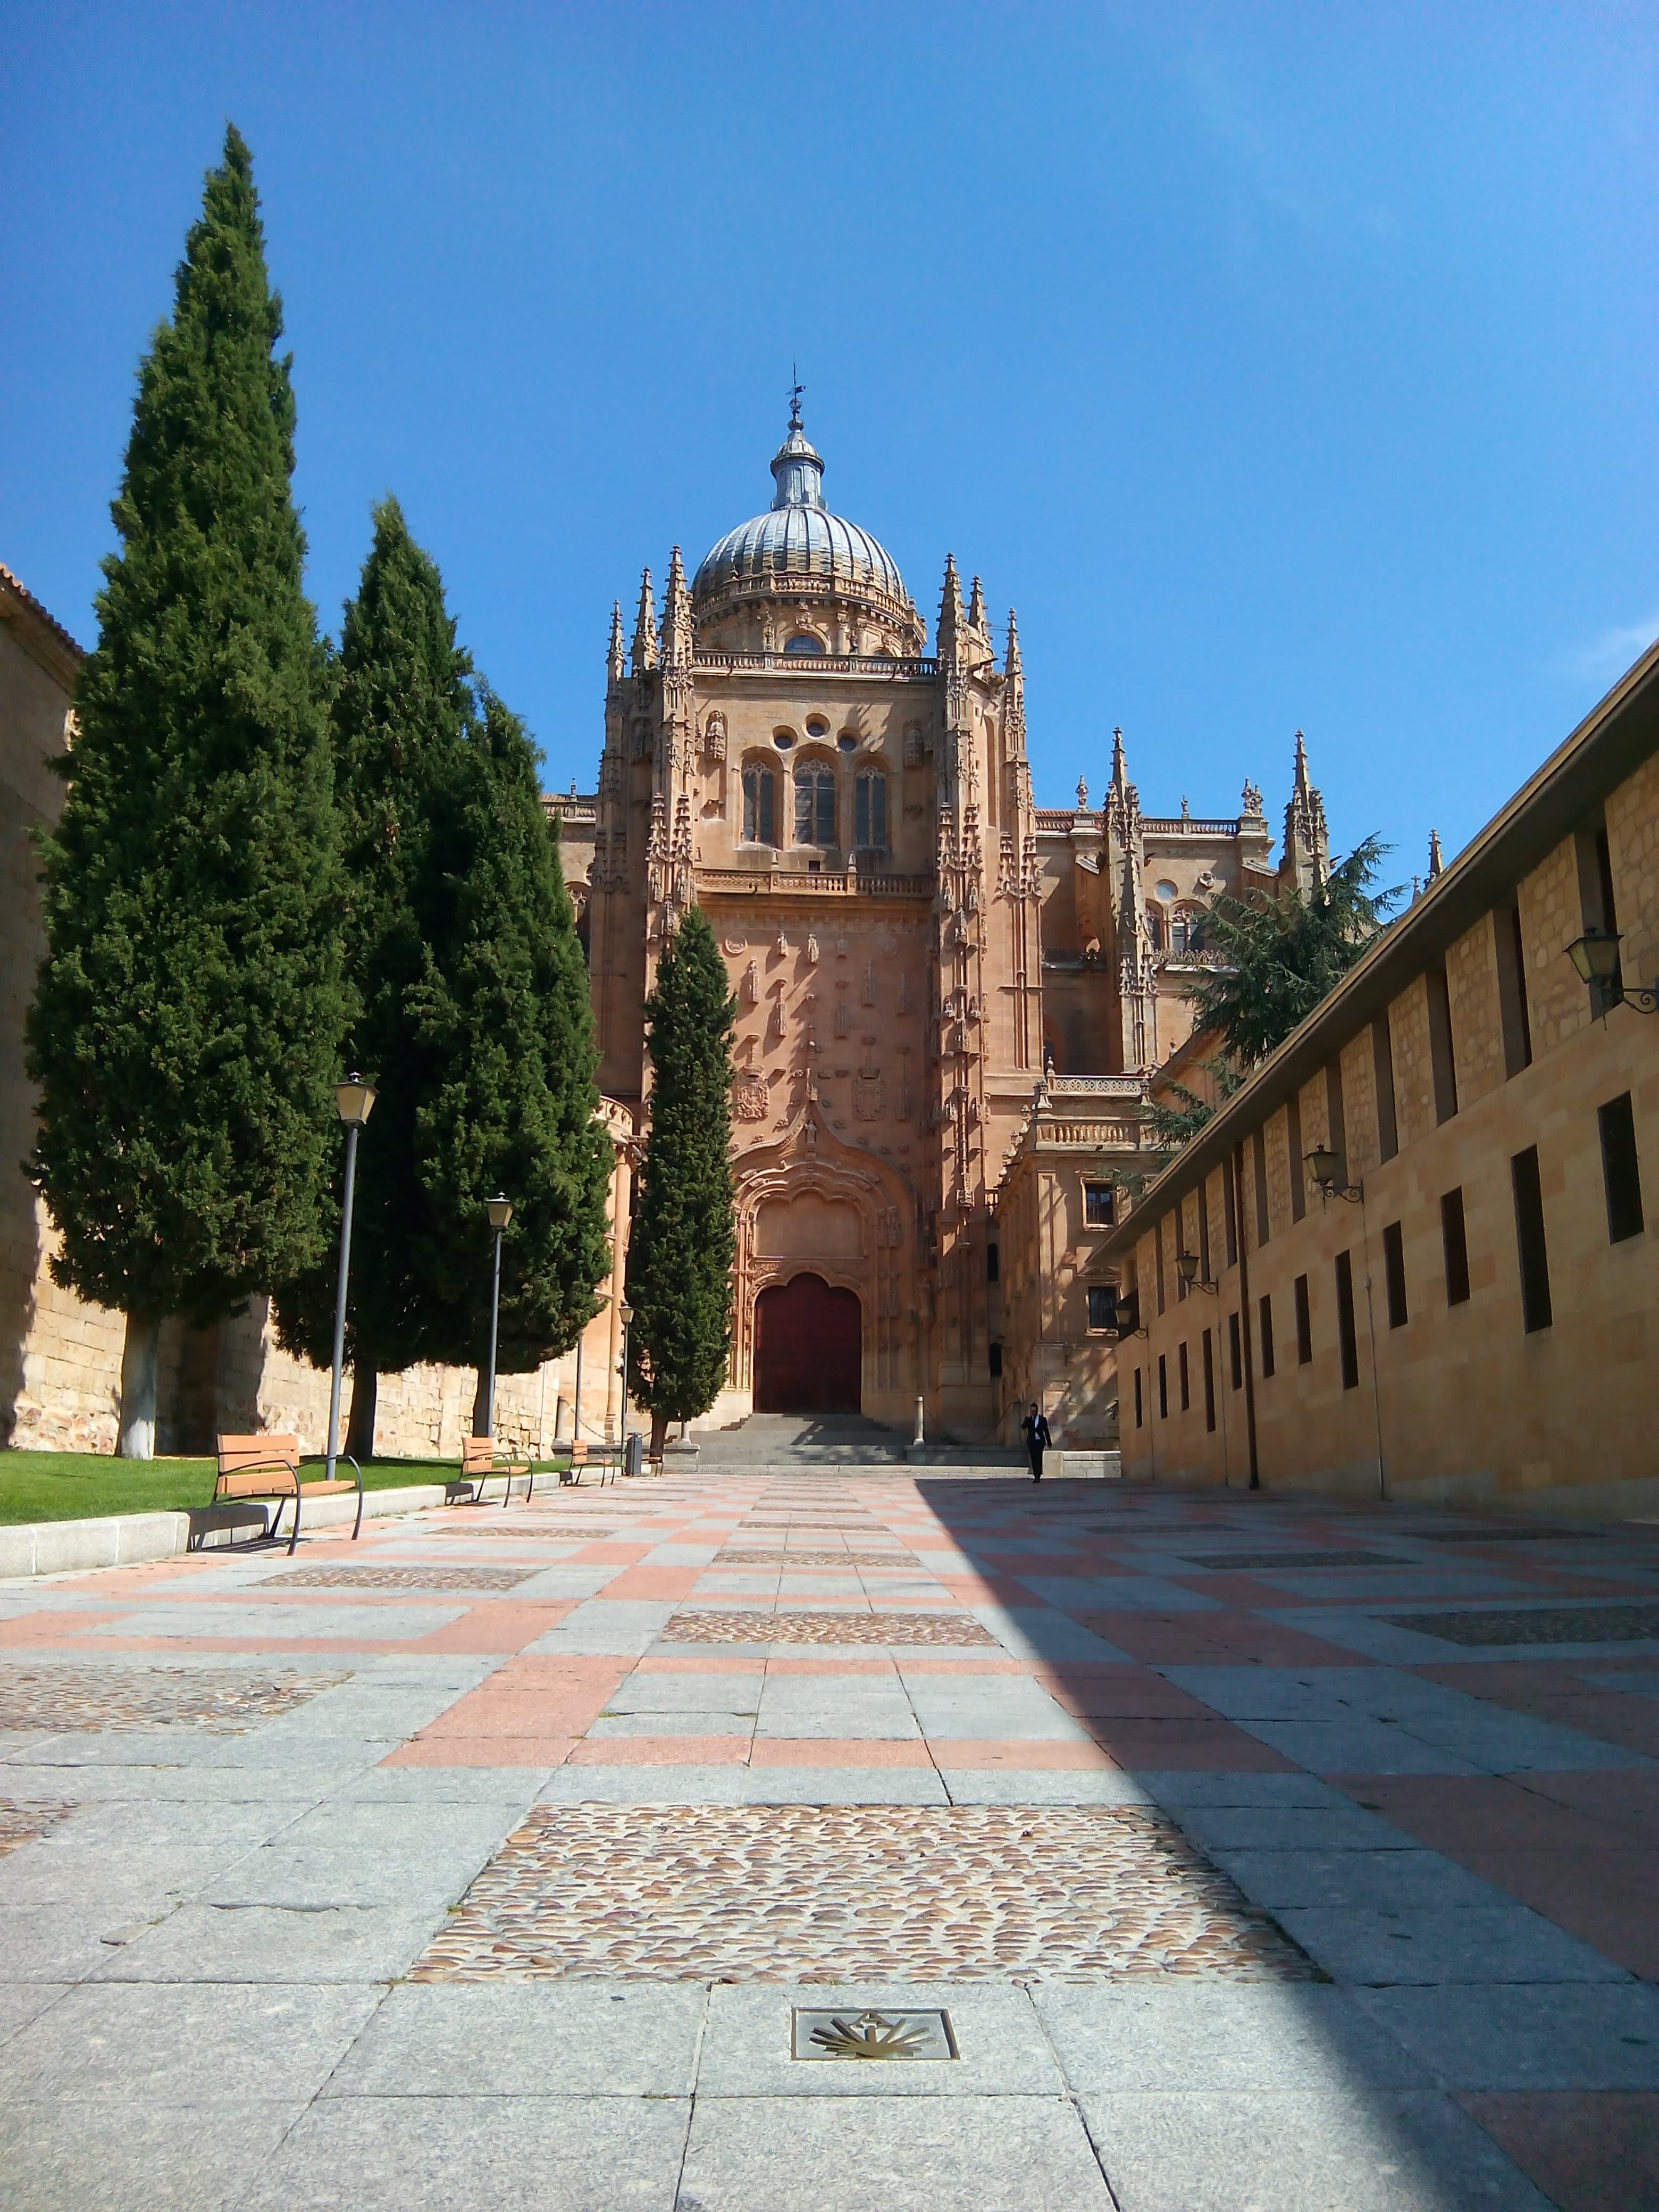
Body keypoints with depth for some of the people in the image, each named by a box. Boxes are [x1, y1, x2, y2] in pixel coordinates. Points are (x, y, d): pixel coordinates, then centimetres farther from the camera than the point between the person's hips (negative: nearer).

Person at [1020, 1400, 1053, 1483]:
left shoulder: (1043, 1419, 4)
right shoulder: (1028, 1419, 6)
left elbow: (1046, 1431, 7)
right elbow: (1023, 1427, -10)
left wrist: (1049, 1443, 7)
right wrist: (1028, 1418, -20)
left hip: (1040, 1442, -2)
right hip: (1031, 1442, 2)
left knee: (1039, 1459, -13)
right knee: (1033, 1460, 3)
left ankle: (1038, 1477, -15)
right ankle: (1035, 1477, 12)